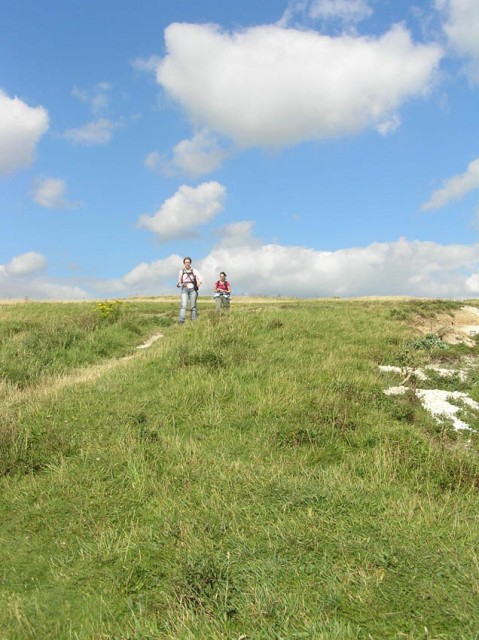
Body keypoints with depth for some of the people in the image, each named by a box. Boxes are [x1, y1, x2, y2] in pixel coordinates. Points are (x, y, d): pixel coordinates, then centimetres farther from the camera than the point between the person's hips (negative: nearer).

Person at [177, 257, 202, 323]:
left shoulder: (194, 271, 3)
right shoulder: (181, 271, 9)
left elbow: (200, 278, -10)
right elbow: (179, 282, 17)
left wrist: (199, 283, -33)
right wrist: (178, 285, -7)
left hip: (193, 289, 0)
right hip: (184, 290, 0)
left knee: (193, 306, 0)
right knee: (183, 305, -18)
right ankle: (181, 320, -31)